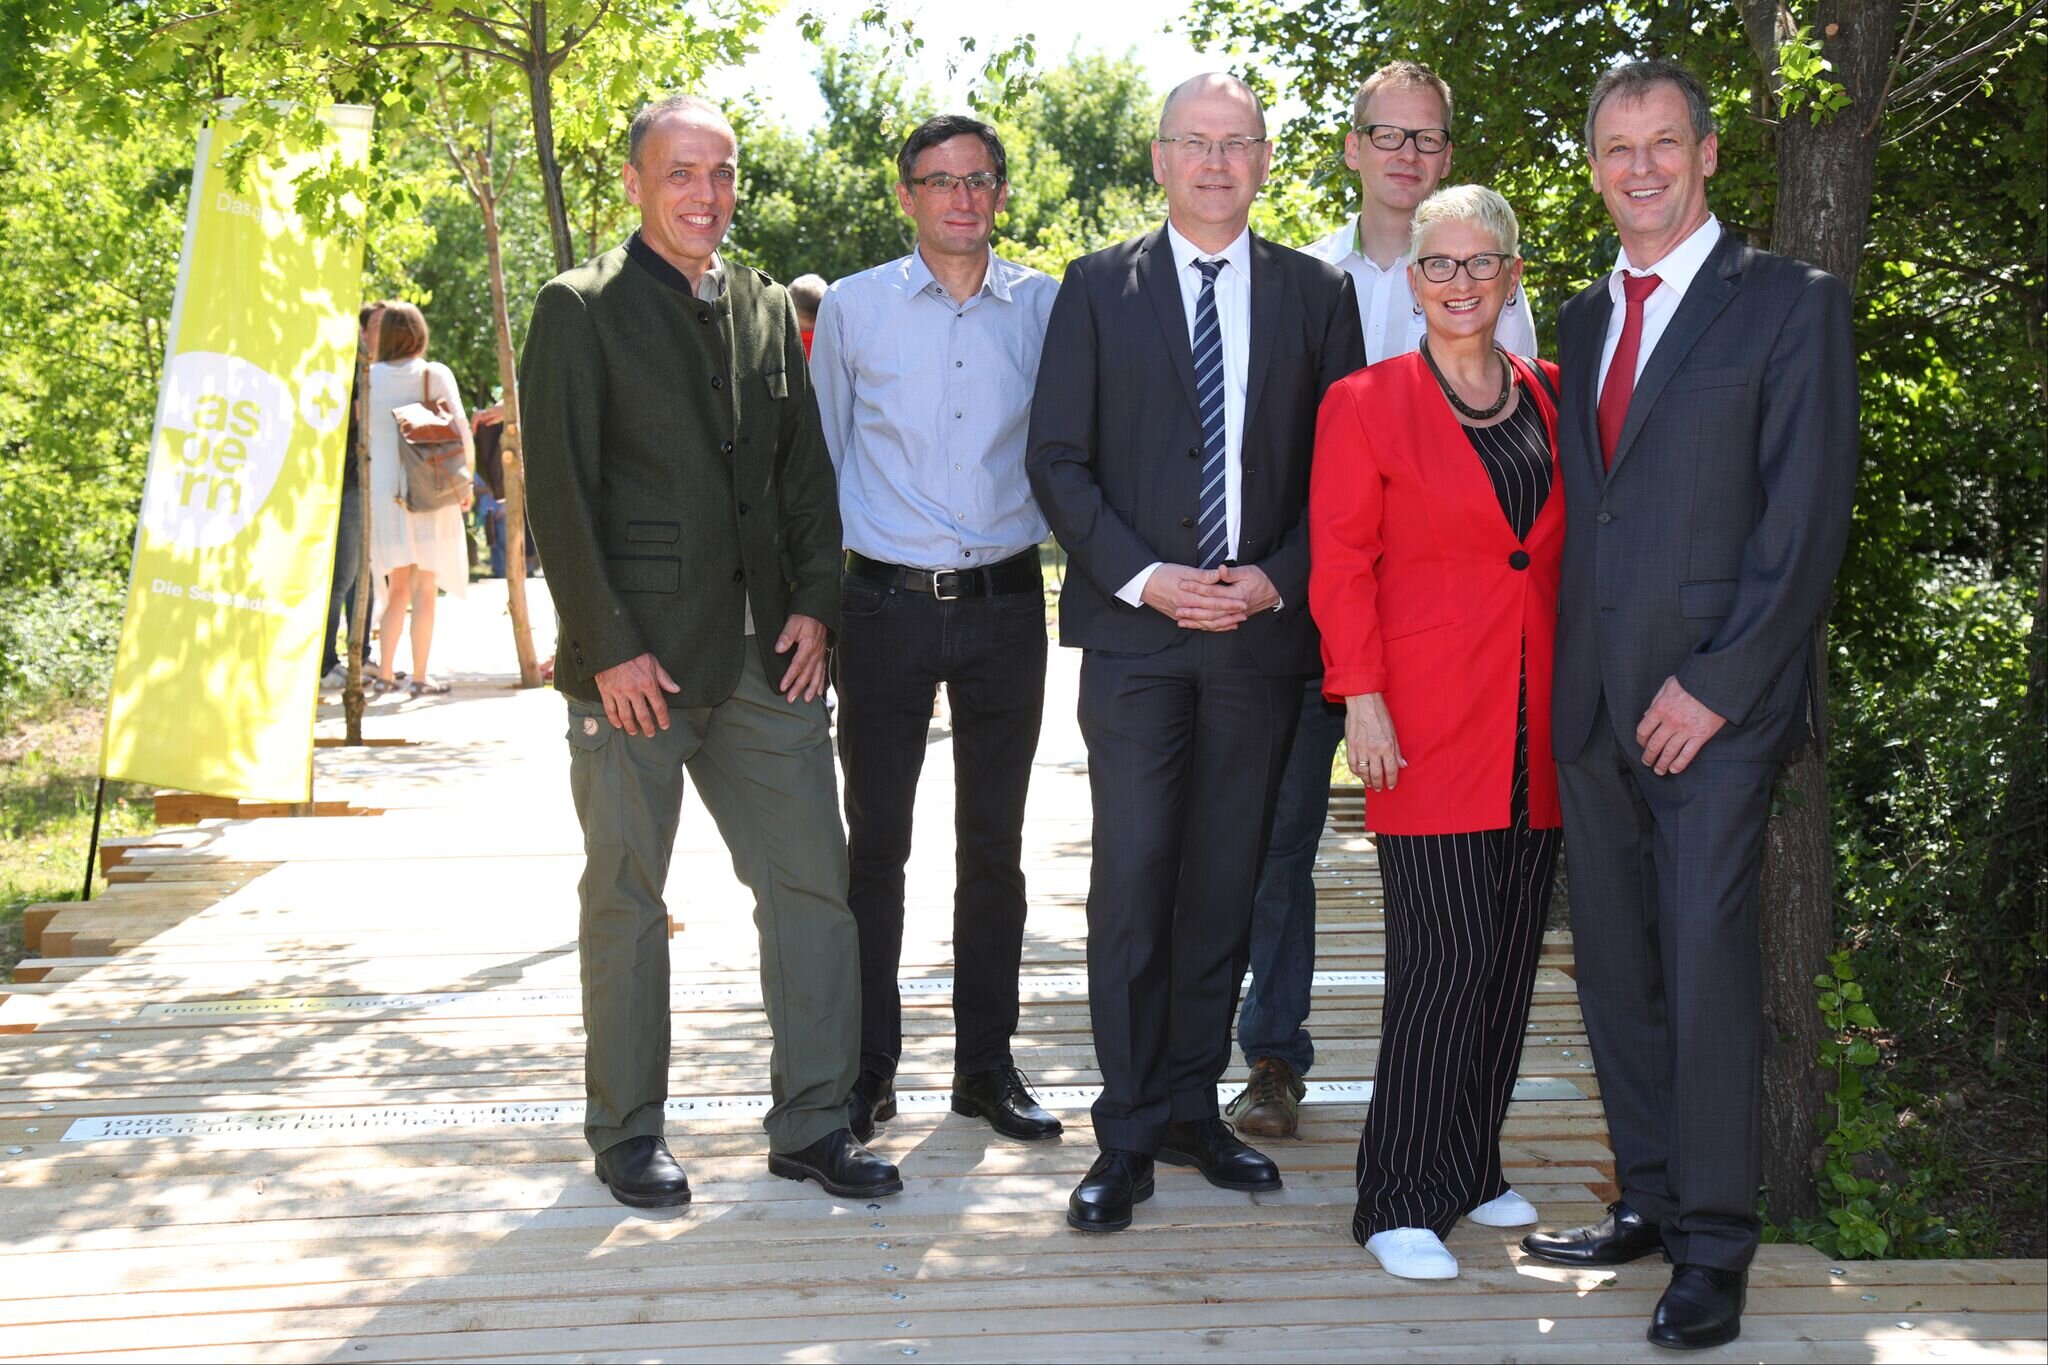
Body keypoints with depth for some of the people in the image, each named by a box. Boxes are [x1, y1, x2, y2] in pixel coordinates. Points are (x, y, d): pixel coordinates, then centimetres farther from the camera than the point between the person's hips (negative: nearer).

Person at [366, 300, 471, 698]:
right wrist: (465, 482, 5)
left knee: (397, 587, 14)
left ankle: (384, 673, 10)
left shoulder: (369, 377, 2)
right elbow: (461, 430, -5)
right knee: (425, 589, 3)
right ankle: (420, 677, 4)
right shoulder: (435, 374, -3)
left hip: (382, 490, 3)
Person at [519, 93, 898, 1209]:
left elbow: (804, 468, 15)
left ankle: (810, 1124, 16)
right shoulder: (580, 310, -3)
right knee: (626, 898, 6)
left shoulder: (767, 309, 13)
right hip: (634, 663, -5)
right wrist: (610, 648, -13)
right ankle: (626, 1134, 20)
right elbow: (560, 495, -8)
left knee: (813, 883, 4)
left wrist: (813, 604, 2)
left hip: (765, 656, 5)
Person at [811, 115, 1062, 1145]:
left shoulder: (1046, 307, 5)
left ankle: (987, 1064, 19)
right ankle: (867, 1066, 15)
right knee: (875, 841, 3)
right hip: (887, 600, -1)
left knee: (994, 845, 8)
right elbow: (820, 461, 8)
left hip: (1005, 601, 1)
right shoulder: (851, 308, 3)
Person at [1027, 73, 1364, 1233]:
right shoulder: (1100, 289, 5)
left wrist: (1276, 579, -7)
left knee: (1225, 881, 8)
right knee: (1132, 880, -4)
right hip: (1135, 625, -2)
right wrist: (1140, 576, -11)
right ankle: (1128, 1136, 5)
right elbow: (1058, 457, 1)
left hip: (1264, 625, 2)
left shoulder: (1317, 294, 9)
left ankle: (1192, 1106, 20)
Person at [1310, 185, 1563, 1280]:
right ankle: (1401, 1201, 1)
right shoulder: (1366, 403, 0)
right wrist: (1361, 696, -11)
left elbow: (1575, 554, 16)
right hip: (1428, 722, -5)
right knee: (1447, 954, -9)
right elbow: (1342, 563, -3)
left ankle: (1471, 1168, 23)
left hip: (1539, 727, 5)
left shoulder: (1552, 401, 12)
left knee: (1512, 951, 9)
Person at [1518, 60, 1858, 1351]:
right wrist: (1566, 676, 6)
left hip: (1719, 696, -6)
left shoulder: (1791, 304, -2)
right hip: (1593, 699, 6)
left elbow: (1809, 517, -8)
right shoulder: (1583, 319, 17)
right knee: (1616, 962, 9)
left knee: (1707, 960, -7)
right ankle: (1650, 1199, 22)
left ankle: (1714, 1246, 3)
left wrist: (1716, 685, -14)